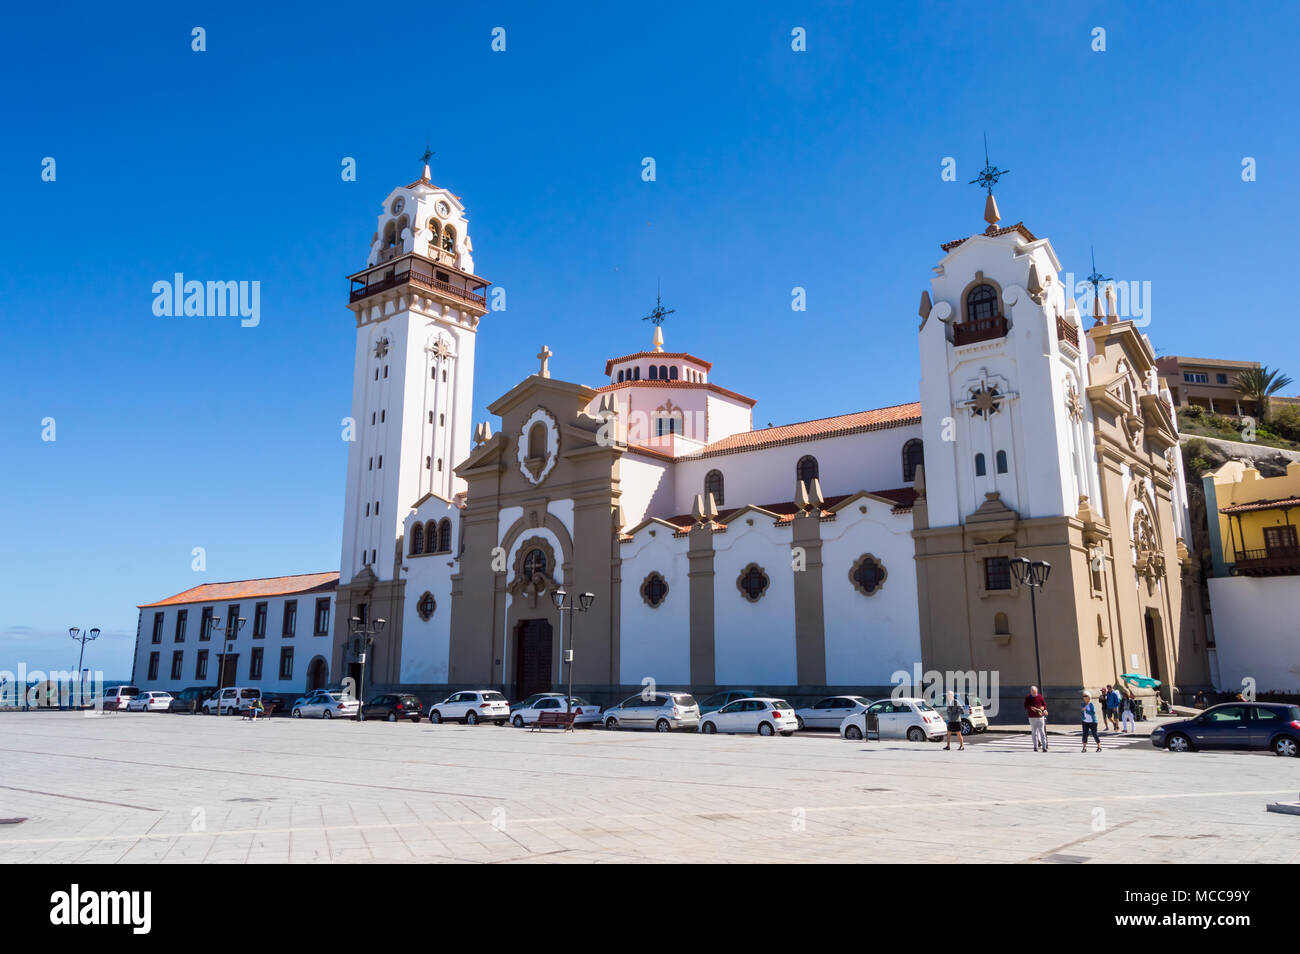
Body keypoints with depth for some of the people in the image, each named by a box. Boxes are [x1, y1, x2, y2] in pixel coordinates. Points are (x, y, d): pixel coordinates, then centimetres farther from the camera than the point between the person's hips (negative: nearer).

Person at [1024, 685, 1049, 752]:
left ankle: (1044, 747, -6)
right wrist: (1031, 707, -21)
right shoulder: (1028, 698, 2)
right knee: (1034, 732, 4)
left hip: (1040, 716, 0)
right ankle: (1035, 747, 13)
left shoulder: (1040, 696, 3)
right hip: (1032, 717, 0)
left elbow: (1045, 705, 8)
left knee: (1042, 732, -6)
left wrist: (1043, 708, -13)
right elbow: (1025, 706, -3)